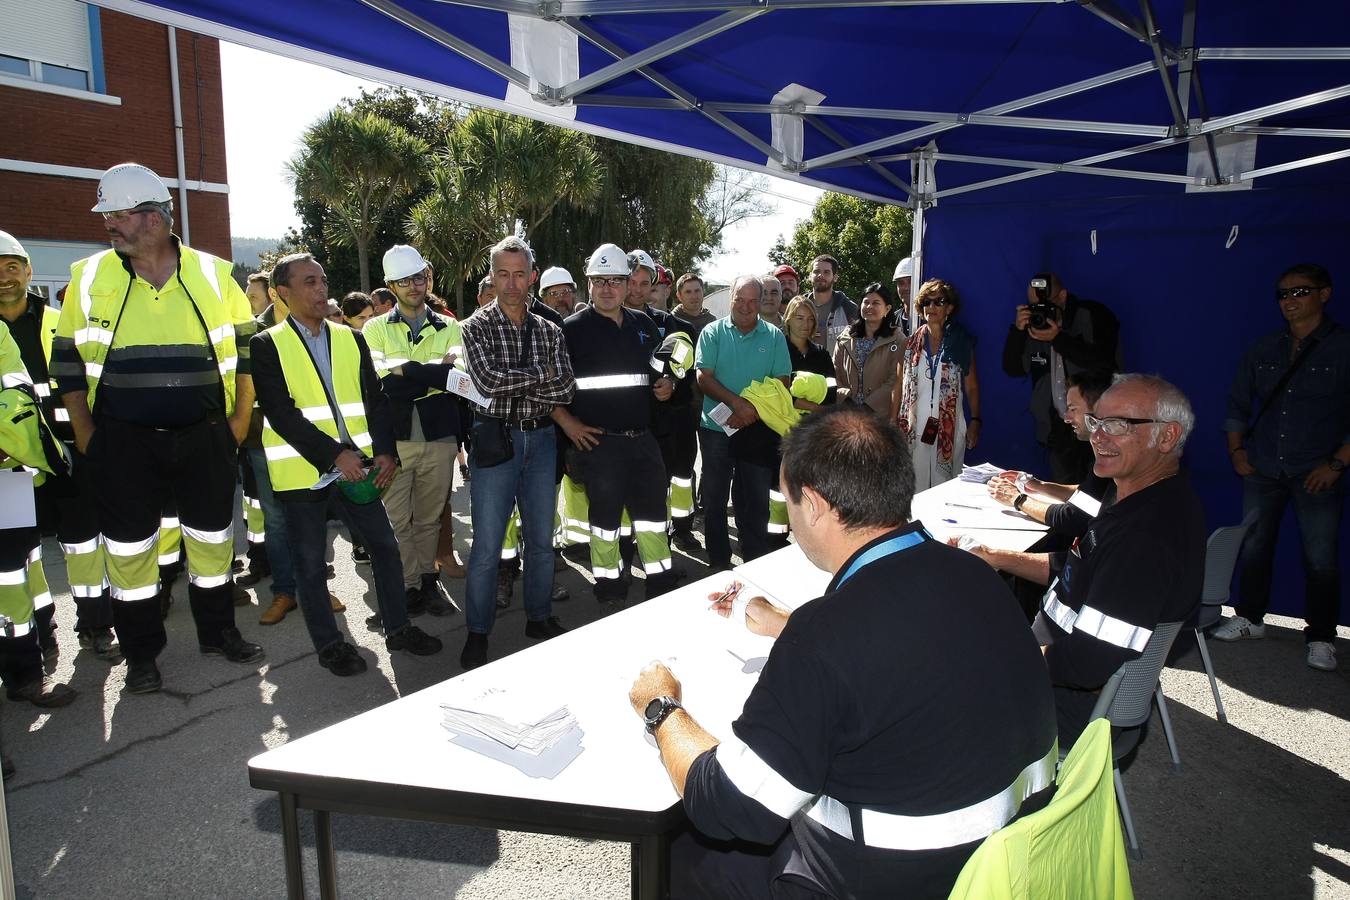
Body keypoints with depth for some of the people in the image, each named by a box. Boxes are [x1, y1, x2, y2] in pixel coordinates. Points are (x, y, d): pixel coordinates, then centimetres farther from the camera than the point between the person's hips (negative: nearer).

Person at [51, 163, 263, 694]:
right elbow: (68, 363, 7)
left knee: (213, 540, 11)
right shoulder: (89, 277, 1)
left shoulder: (213, 275, 0)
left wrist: (240, 420, -1)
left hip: (204, 436, 0)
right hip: (123, 443, 0)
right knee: (128, 549, 7)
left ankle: (218, 632, 30)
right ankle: (141, 654, 24)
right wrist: (86, 435, 1)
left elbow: (246, 352, 5)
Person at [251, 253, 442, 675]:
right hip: (303, 470, -4)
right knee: (310, 562, 7)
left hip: (356, 466, 4)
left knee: (385, 546, 8)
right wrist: (334, 454, -21)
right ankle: (329, 644, 22)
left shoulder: (351, 339, 10)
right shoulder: (268, 345, -4)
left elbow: (375, 399, 8)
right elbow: (281, 414, -13)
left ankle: (397, 627, 24)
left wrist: (384, 451, -6)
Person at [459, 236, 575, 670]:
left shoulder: (549, 331, 7)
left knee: (541, 538, 13)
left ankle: (539, 618, 29)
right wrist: (541, 374, -10)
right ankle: (478, 632, 16)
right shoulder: (476, 327, -3)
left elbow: (565, 391, -4)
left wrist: (512, 384, -14)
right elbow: (488, 381, -19)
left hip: (541, 439, 4)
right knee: (487, 545, 1)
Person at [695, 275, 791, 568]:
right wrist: (737, 403, -21)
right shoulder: (713, 333, 0)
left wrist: (753, 412, -16)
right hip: (716, 427, 0)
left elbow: (781, 384, -2)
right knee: (715, 498, 8)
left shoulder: (774, 337, 3)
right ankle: (719, 562, 21)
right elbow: (704, 378, -7)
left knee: (756, 500, 6)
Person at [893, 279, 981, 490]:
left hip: (949, 426, -1)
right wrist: (893, 423, 2)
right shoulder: (911, 343, 7)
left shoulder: (961, 343, 4)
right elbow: (899, 385, 8)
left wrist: (975, 421, -4)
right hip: (913, 427, 1)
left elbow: (972, 386, 5)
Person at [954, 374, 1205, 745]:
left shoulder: (1148, 536, -32)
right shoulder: (1145, 500, 1)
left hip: (1076, 701, -9)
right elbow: (1073, 570, 14)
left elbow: (1085, 665, -32)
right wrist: (996, 558, 4)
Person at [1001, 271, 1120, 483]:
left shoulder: (1093, 315, -5)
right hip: (1057, 430, 4)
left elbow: (1105, 362, -17)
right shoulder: (1034, 322, 7)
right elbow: (1013, 369, 5)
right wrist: (1017, 330, -9)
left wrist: (1058, 338, -20)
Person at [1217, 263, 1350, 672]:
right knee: (1253, 546, 11)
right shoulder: (1262, 351, 8)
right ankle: (1250, 619, 26)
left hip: (1317, 473, -4)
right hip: (1262, 469, 4)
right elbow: (1238, 404, 15)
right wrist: (1237, 449, 5)